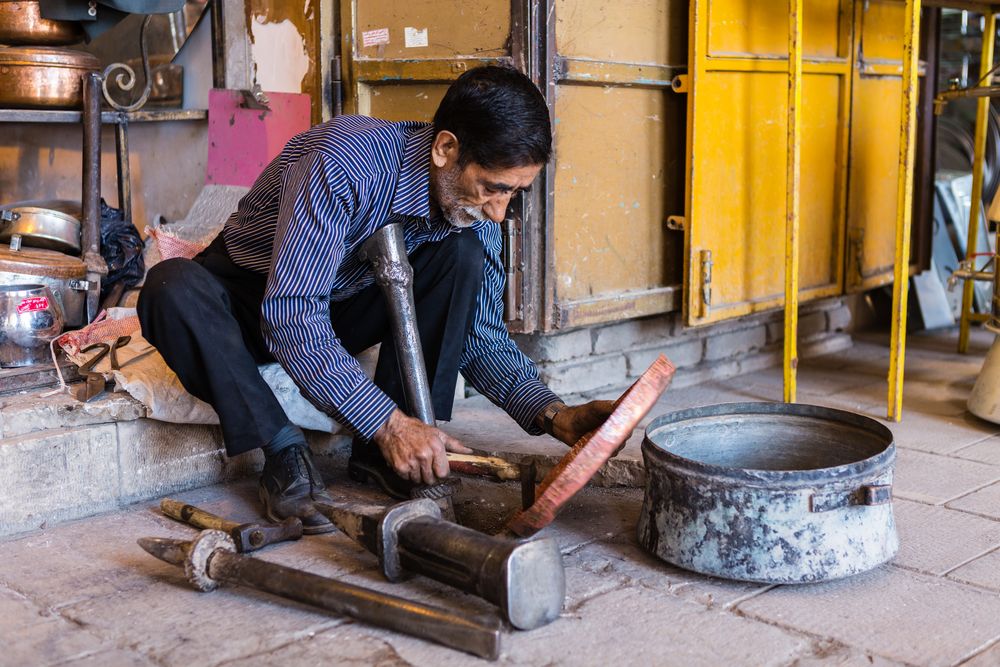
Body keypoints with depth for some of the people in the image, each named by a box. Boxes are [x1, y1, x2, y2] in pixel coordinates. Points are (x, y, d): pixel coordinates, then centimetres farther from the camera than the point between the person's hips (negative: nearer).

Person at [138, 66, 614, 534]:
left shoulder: (475, 209, -13)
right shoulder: (343, 159, -33)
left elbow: (484, 338, -6)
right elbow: (289, 316, -36)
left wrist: (554, 416, -23)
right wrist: (387, 422, -41)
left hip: (343, 307, 4)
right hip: (252, 298, -4)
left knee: (463, 255, -20)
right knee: (173, 289, -37)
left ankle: (386, 461, -18)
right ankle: (285, 454, -23)